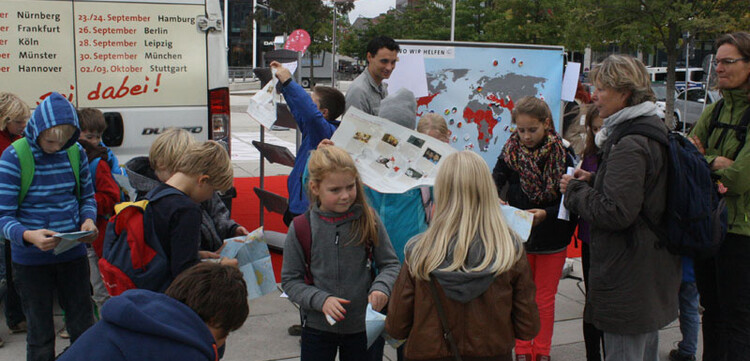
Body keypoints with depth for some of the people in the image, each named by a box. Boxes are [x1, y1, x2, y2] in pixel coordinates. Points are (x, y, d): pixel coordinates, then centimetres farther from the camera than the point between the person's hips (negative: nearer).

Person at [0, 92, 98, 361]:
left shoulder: (76, 152, -2)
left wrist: (88, 220, -11)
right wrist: (29, 235, -32)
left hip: (73, 254, 3)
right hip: (31, 261, -3)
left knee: (83, 327, 12)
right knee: (40, 335, 10)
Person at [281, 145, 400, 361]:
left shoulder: (368, 221, -8)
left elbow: (390, 264, 0)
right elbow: (290, 280, -4)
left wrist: (381, 287, -20)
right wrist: (320, 299, -19)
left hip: (362, 326, 1)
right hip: (317, 327, -1)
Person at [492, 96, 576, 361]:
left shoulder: (562, 155, -11)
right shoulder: (510, 153, -6)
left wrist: (546, 214, -27)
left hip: (552, 240, -1)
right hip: (518, 239, 1)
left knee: (545, 301, 12)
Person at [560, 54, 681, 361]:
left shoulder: (630, 145, -22)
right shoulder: (654, 130, 11)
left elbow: (615, 212, -26)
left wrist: (575, 190, -11)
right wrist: (593, 180, 9)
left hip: (628, 273, -11)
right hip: (654, 268, 11)